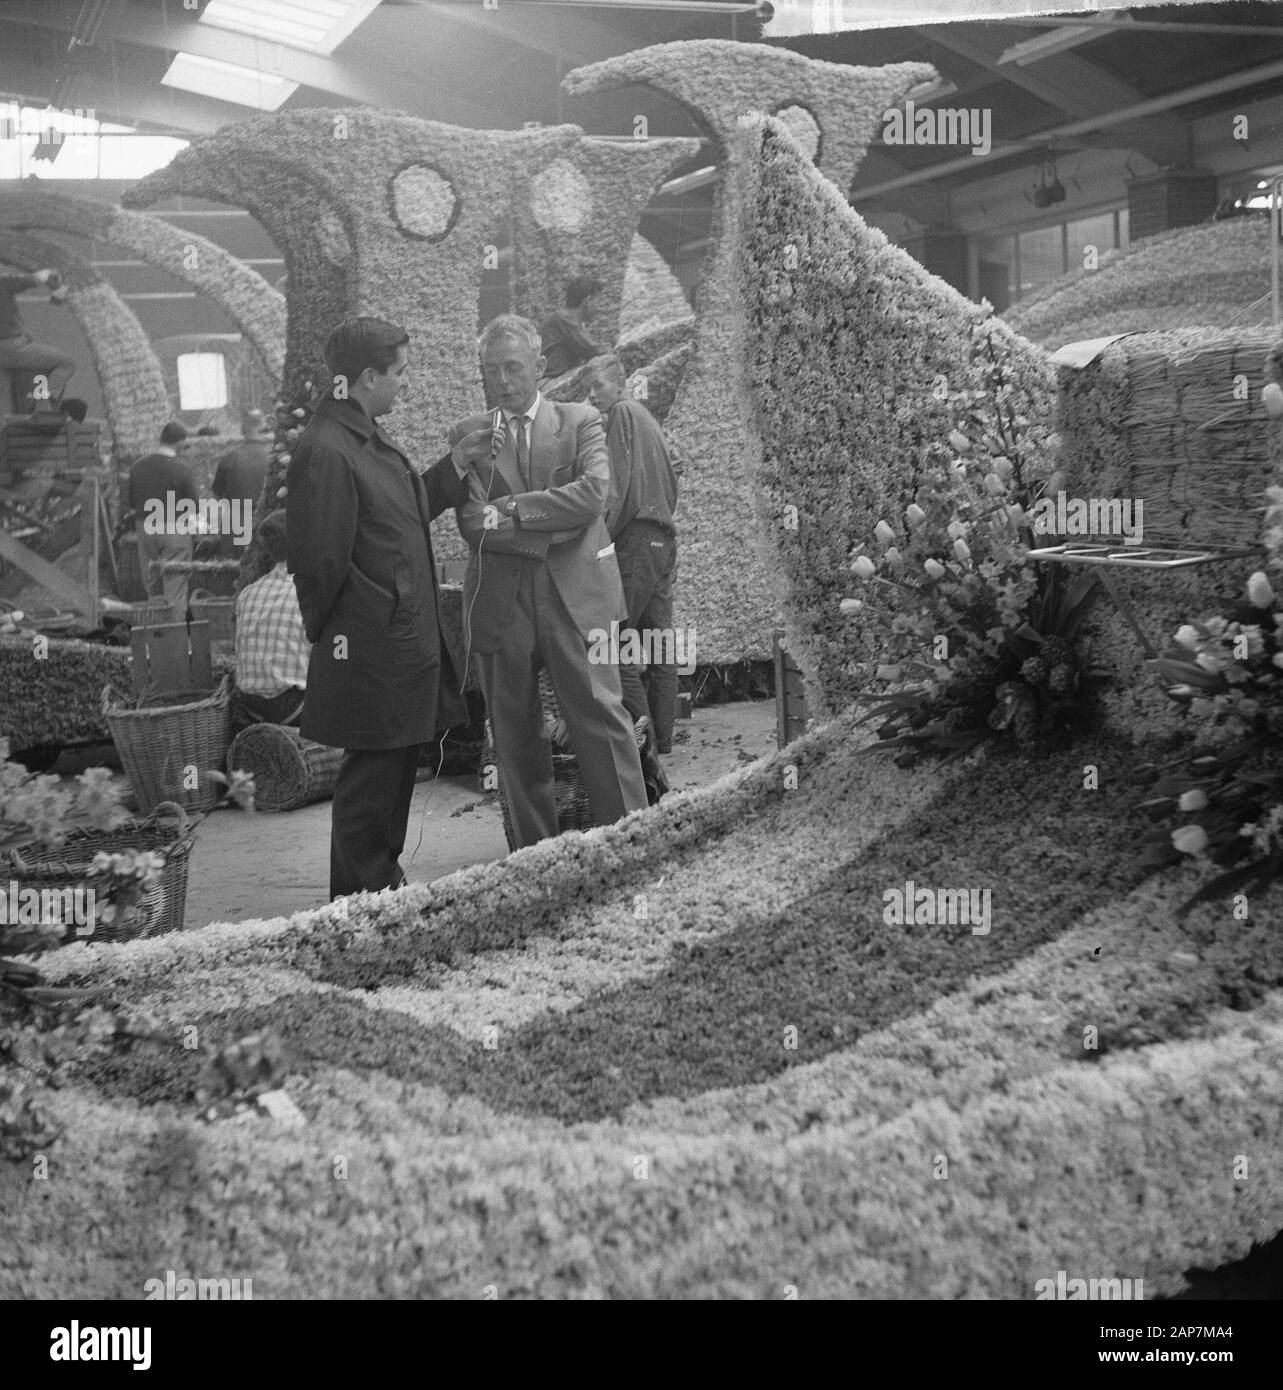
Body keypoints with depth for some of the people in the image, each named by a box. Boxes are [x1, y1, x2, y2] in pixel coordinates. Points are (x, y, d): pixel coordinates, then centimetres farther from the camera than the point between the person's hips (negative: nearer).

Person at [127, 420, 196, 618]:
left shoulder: (139, 466, 0)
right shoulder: (181, 470, -14)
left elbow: (131, 503, 7)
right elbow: (194, 504, -9)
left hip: (145, 528, 4)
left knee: (152, 585, 14)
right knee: (175, 585, 0)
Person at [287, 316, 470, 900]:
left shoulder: (367, 438, 13)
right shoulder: (325, 452, -20)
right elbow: (320, 559, -20)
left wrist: (454, 473, 12)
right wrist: (328, 631, -9)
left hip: (405, 640, 10)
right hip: (370, 650, -10)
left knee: (396, 765, 17)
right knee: (372, 773, 0)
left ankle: (381, 889, 30)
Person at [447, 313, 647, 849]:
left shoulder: (580, 422, 7)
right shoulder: (469, 436, 10)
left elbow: (592, 494, -10)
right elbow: (472, 524, 0)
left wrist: (509, 510, -11)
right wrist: (549, 531, -14)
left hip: (575, 593, -2)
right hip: (499, 599, 2)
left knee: (600, 714, -6)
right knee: (514, 734, 6)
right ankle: (535, 855, 15)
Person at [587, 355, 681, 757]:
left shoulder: (622, 413, -3)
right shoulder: (647, 418, 24)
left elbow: (620, 486, -14)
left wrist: (603, 539, -14)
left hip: (636, 539, -9)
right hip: (664, 541, 9)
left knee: (613, 638, -9)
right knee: (660, 644, 7)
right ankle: (662, 741, 8)